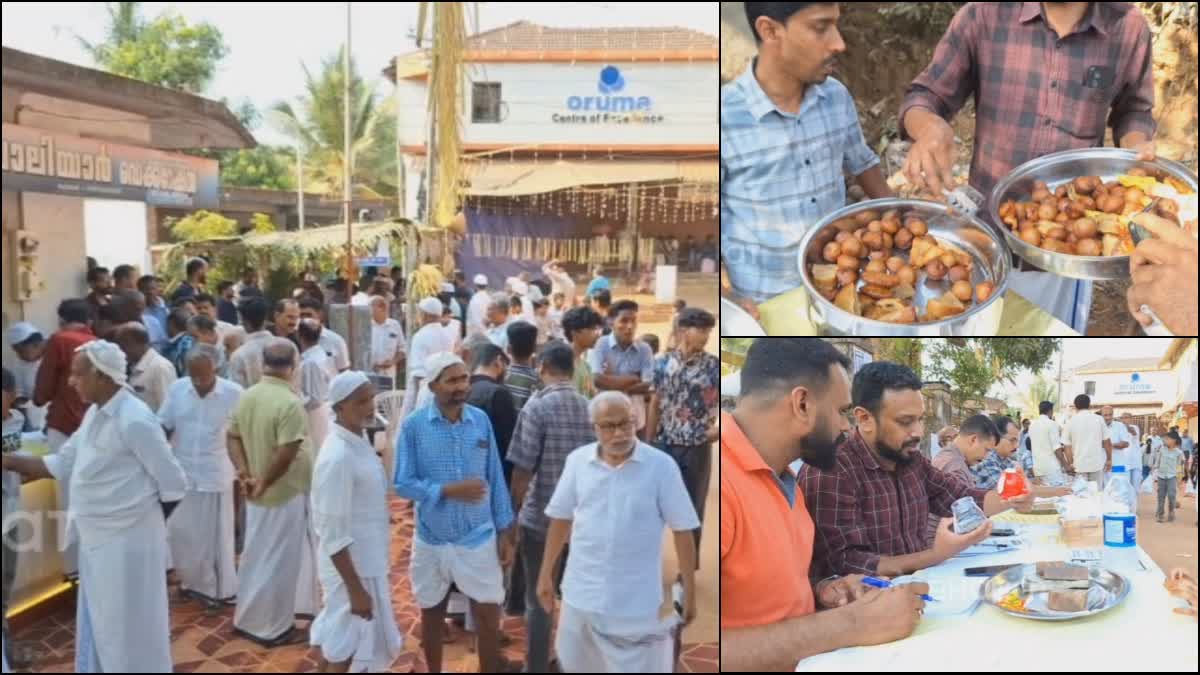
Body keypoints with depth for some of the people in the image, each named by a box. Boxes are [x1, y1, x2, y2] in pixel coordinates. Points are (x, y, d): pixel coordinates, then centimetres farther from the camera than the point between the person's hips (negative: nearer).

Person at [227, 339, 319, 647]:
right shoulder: (289, 403, -23)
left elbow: (233, 438, 5)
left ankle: (248, 619, 34)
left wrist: (244, 473, -4)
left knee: (257, 556, 21)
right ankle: (274, 628, 17)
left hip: (259, 495, 8)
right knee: (280, 562, 5)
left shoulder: (247, 396, 3)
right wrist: (264, 483, -16)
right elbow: (286, 454, -27)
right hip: (286, 494, -8)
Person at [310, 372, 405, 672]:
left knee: (335, 642, 21)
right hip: (351, 568, -8)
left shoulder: (358, 442, 3)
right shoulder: (337, 457, -26)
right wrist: (356, 589, -22)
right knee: (347, 651, 6)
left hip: (367, 563, 8)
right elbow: (333, 535, -24)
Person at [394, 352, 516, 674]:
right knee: (432, 616, 18)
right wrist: (448, 490, -23)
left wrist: (504, 531, 1)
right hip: (431, 540, 0)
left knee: (488, 616, 6)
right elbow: (403, 484, -11)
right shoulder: (413, 425, -11)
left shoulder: (481, 420, -5)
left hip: (479, 538, 1)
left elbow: (495, 479, 1)